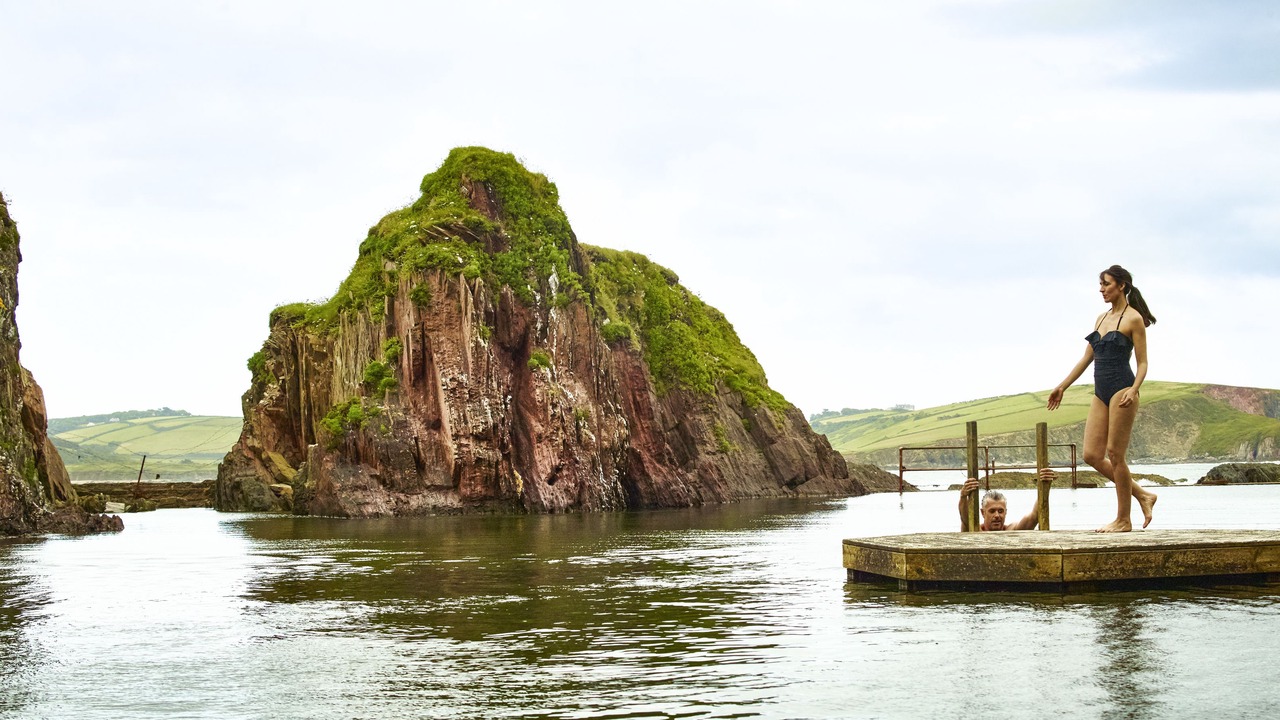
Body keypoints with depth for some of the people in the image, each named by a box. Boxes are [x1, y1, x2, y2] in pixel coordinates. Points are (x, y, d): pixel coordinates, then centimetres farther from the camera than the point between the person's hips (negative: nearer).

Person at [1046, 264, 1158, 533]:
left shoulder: (1133, 319, -4)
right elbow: (1086, 358, 21)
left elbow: (1142, 363, -6)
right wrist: (1062, 387, 19)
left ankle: (1123, 520, 3)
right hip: (1101, 392, 8)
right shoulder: (1101, 318, 17)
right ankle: (1142, 495, 15)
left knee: (1115, 455, -6)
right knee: (1092, 455, 2)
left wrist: (1133, 389, -22)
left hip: (1121, 390, -8)